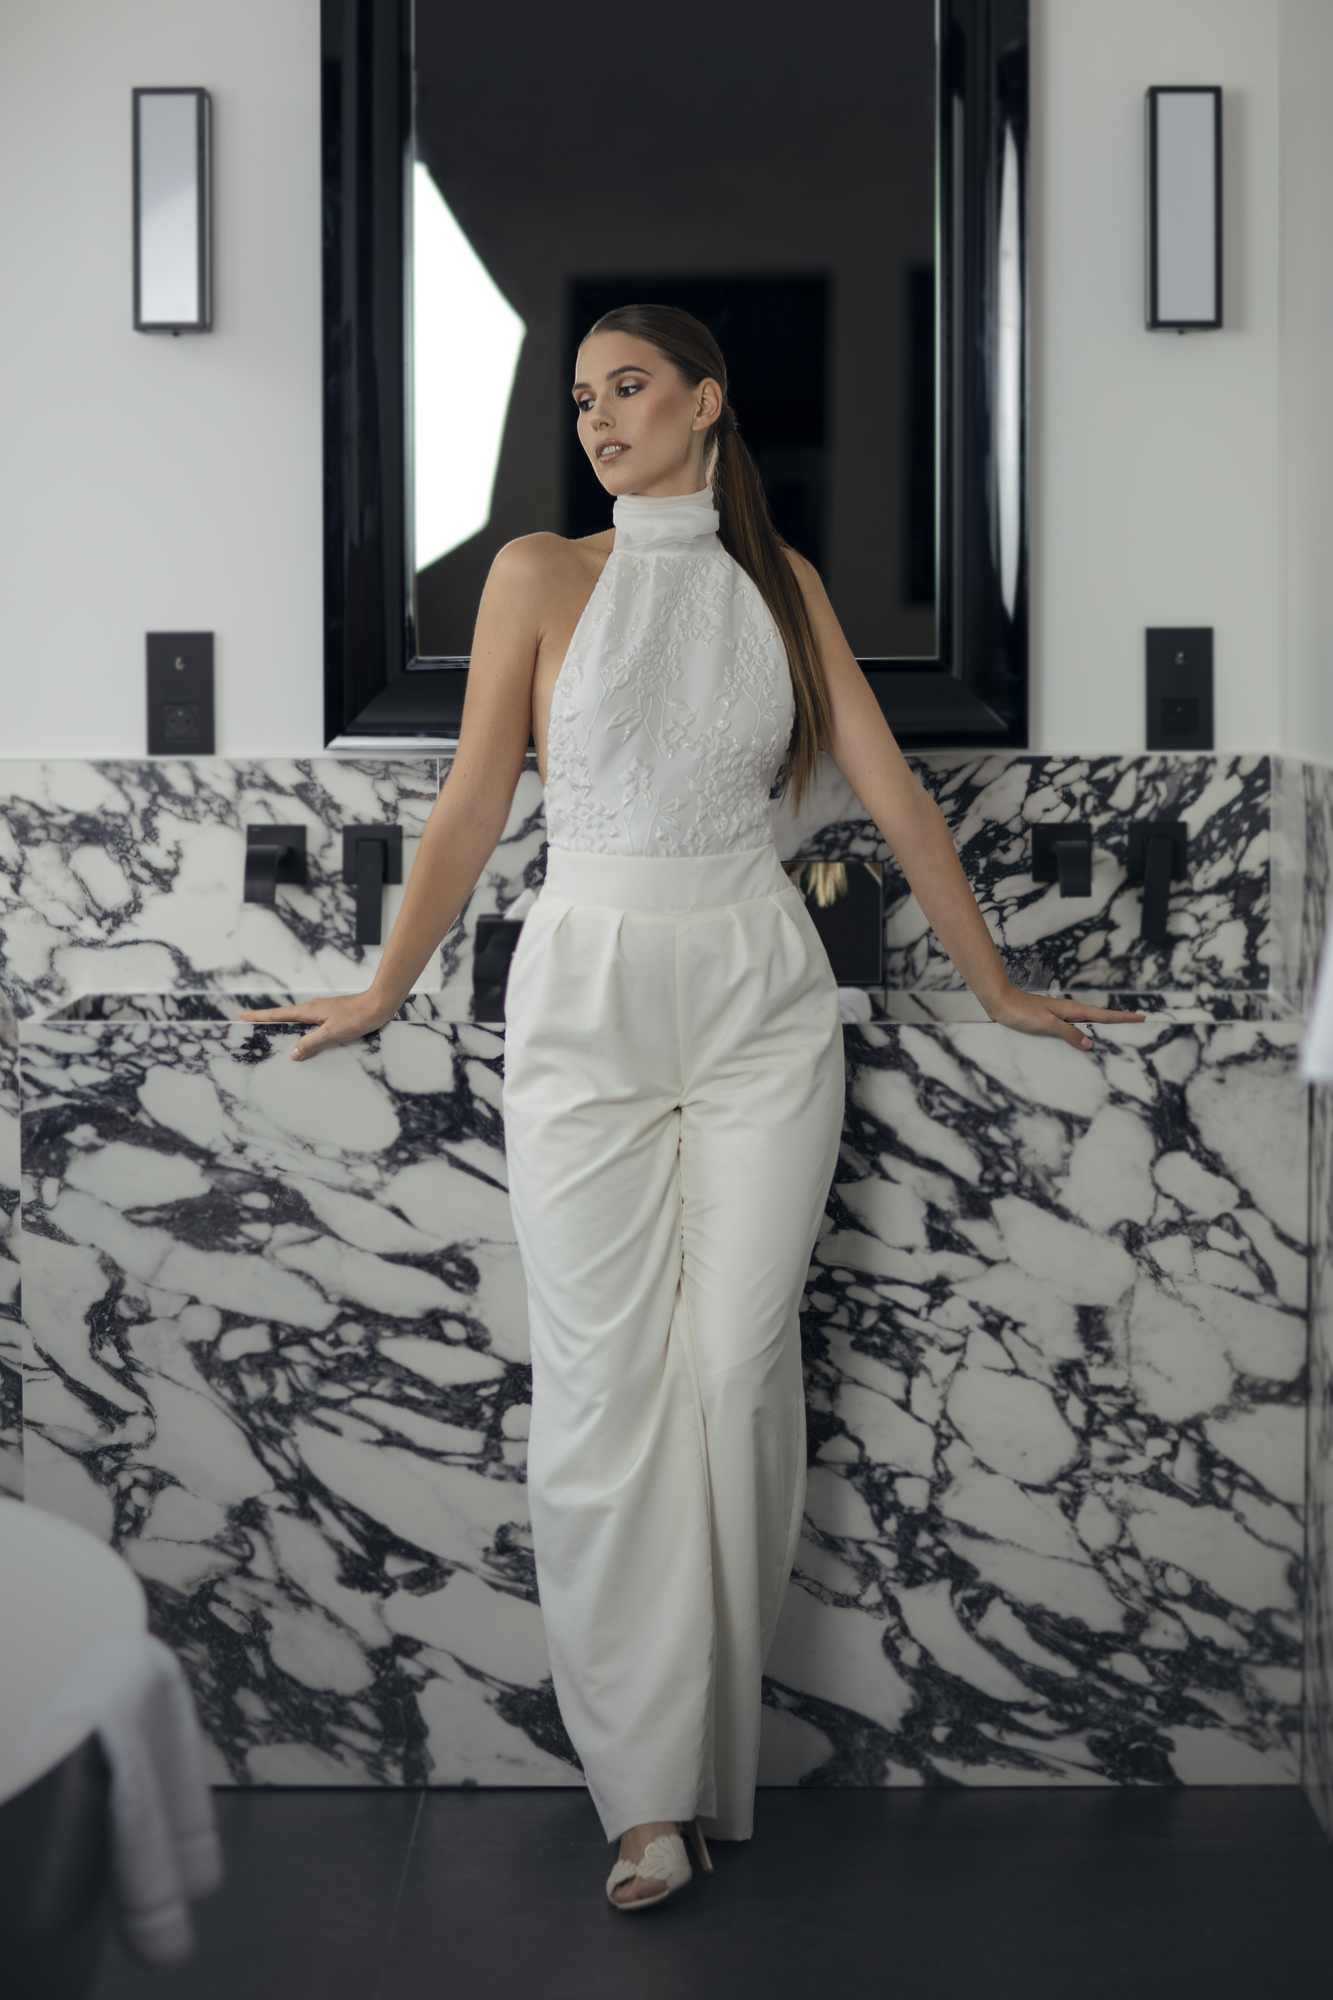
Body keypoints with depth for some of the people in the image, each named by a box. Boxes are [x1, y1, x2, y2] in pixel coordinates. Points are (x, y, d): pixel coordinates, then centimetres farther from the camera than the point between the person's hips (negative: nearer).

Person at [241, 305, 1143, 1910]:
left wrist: (994, 986, 13)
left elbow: (892, 794, 10)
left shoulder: (779, 581, 10)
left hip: (761, 1000, 1)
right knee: (606, 1382, -5)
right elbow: (471, 806, 6)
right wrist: (382, 993, 8)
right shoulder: (541, 574, 4)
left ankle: (727, 1745, 11)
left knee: (740, 1367, -3)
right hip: (589, 997, -1)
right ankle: (648, 1787, 2)